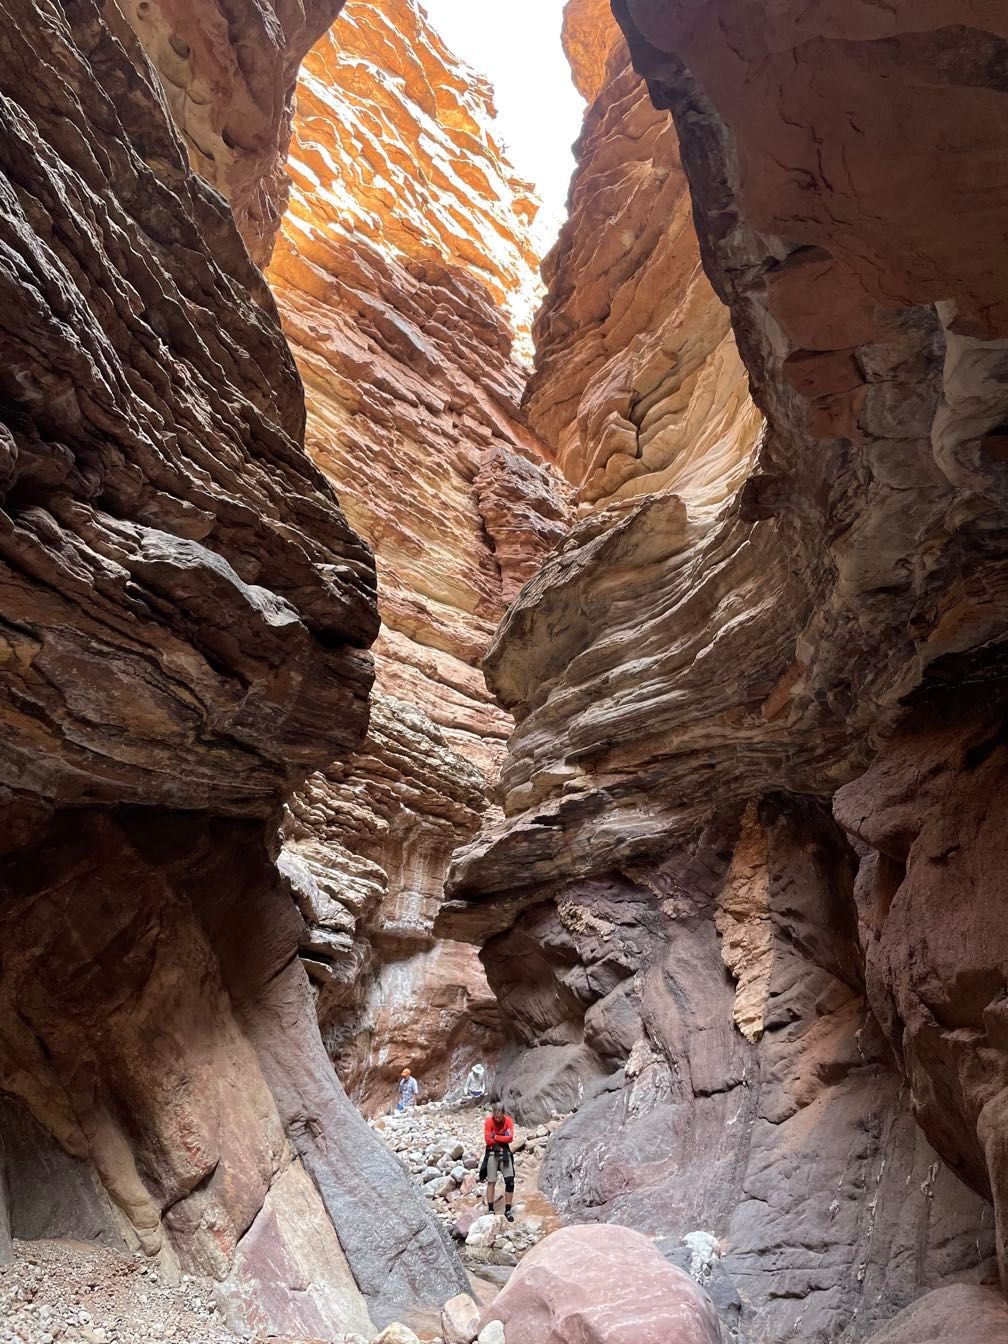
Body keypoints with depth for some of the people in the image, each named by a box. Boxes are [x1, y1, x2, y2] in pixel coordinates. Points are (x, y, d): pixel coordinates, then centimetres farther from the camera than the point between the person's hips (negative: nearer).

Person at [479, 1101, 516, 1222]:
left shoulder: (508, 1120, -7)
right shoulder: (488, 1121, -13)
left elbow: (510, 1138, -14)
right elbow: (488, 1140, -17)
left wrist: (495, 1137, -17)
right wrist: (503, 1138, -12)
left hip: (505, 1152, 2)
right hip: (492, 1152, -2)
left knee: (510, 1181, -5)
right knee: (491, 1181, -1)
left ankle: (508, 1210, 4)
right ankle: (491, 1210, 10)